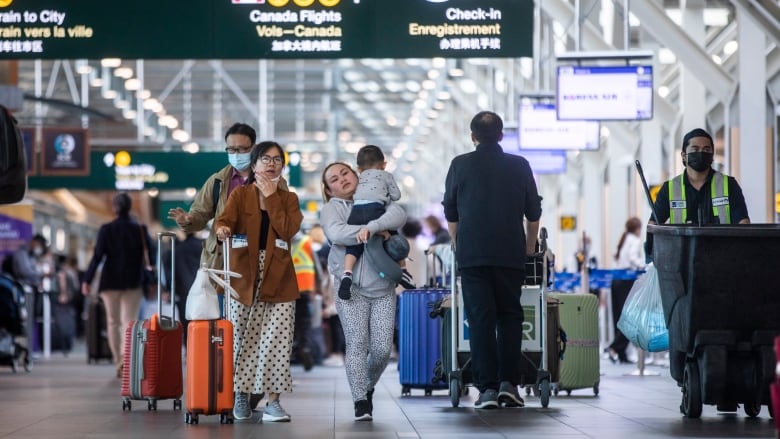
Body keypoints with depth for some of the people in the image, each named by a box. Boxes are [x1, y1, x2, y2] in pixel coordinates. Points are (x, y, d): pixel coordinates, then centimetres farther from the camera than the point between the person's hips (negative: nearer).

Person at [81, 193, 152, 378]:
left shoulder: (106, 229, -5)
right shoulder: (140, 230, -1)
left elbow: (97, 256, -8)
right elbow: (150, 257, -1)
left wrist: (87, 280, -4)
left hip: (110, 281, 0)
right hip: (133, 282, 0)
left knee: (113, 322, 11)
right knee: (129, 321, -1)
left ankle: (119, 363, 12)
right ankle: (125, 356, -25)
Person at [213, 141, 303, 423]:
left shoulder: (289, 199, 11)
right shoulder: (240, 194, 6)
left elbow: (288, 230, -8)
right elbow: (223, 220, -13)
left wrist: (271, 197, -6)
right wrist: (222, 229, -36)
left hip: (278, 280, 1)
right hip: (243, 277, -1)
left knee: (276, 342, -6)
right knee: (242, 340, 2)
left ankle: (272, 401, -4)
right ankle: (241, 395, 17)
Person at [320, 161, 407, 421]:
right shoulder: (331, 209, 9)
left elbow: (399, 215, -7)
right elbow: (337, 233, -13)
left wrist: (371, 227, -23)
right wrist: (379, 232, -15)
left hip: (383, 288, 2)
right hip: (352, 289, -2)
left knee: (382, 348, -3)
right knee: (357, 345, -11)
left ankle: (368, 387, 23)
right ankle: (361, 402, -7)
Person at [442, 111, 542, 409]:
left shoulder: (461, 165, 4)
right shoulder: (519, 166, 6)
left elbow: (450, 213, 11)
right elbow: (533, 213, 12)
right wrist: (530, 248, 26)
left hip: (472, 253, -1)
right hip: (511, 253, 1)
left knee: (480, 319, -1)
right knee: (509, 317, 9)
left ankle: (487, 388, -6)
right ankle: (508, 383, 0)